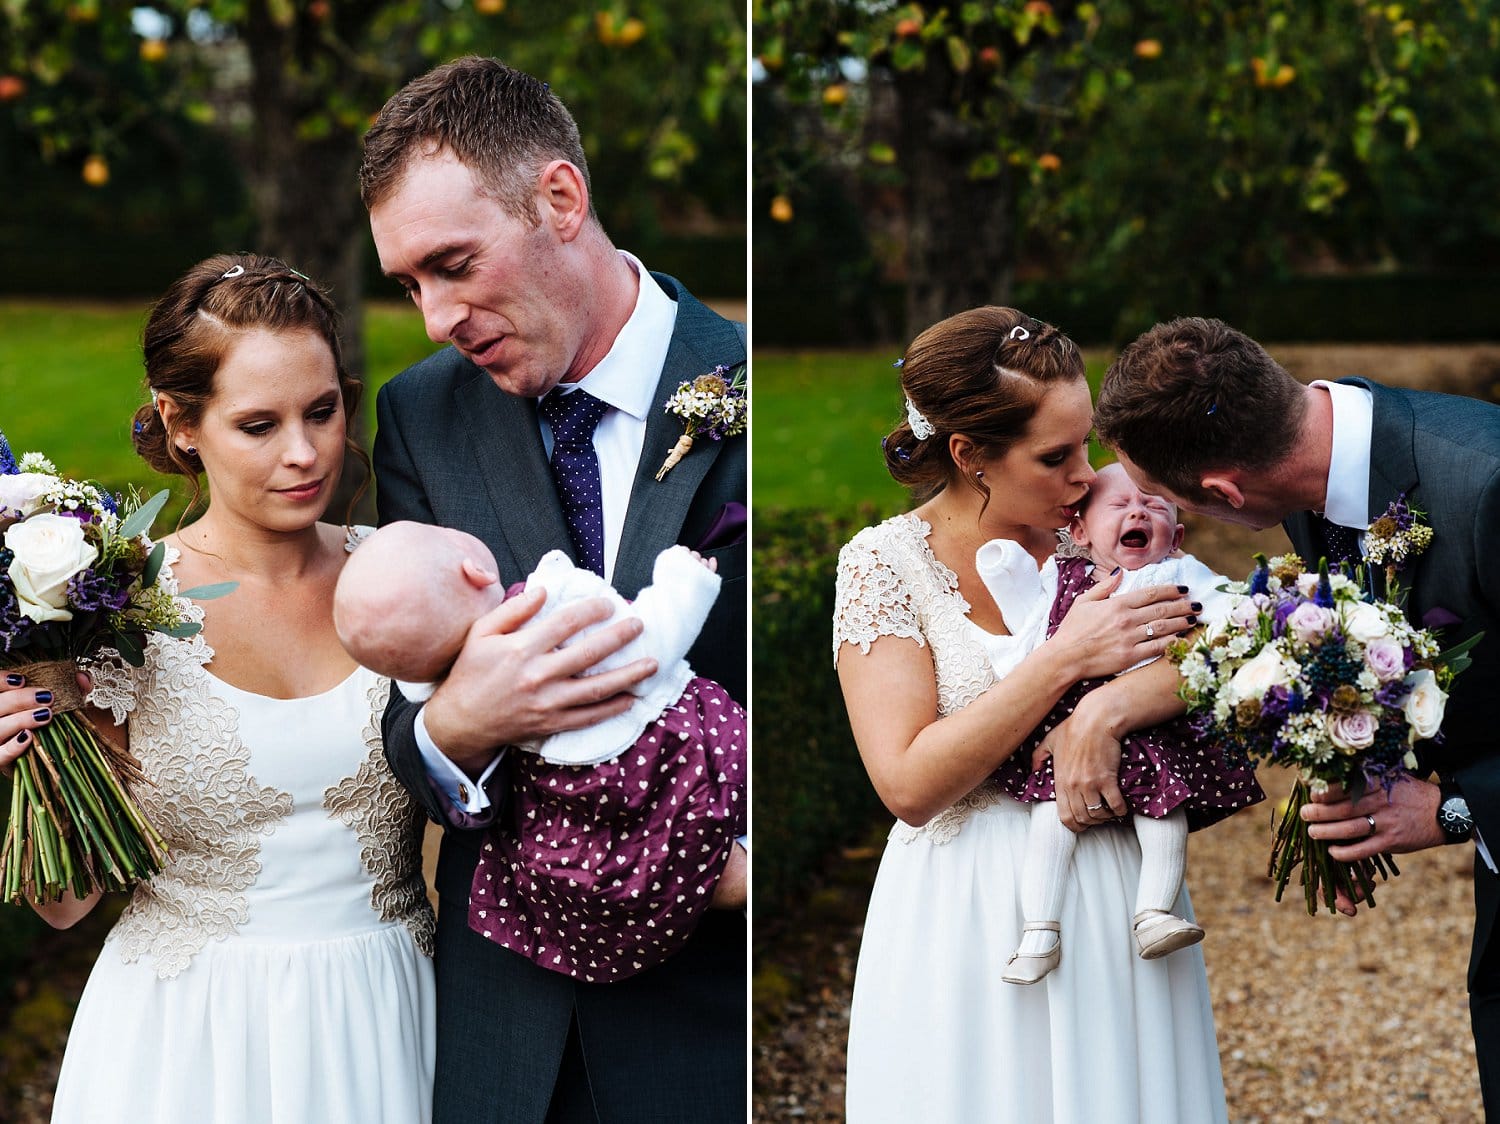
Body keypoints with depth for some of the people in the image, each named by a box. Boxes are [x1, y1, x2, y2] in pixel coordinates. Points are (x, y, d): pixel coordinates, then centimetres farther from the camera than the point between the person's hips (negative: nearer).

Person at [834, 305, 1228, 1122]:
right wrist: (1066, 660, -22)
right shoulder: (885, 563, -9)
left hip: (1113, 897, 3)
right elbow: (909, 785, -17)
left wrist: (1111, 705, -25)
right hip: (970, 913, -3)